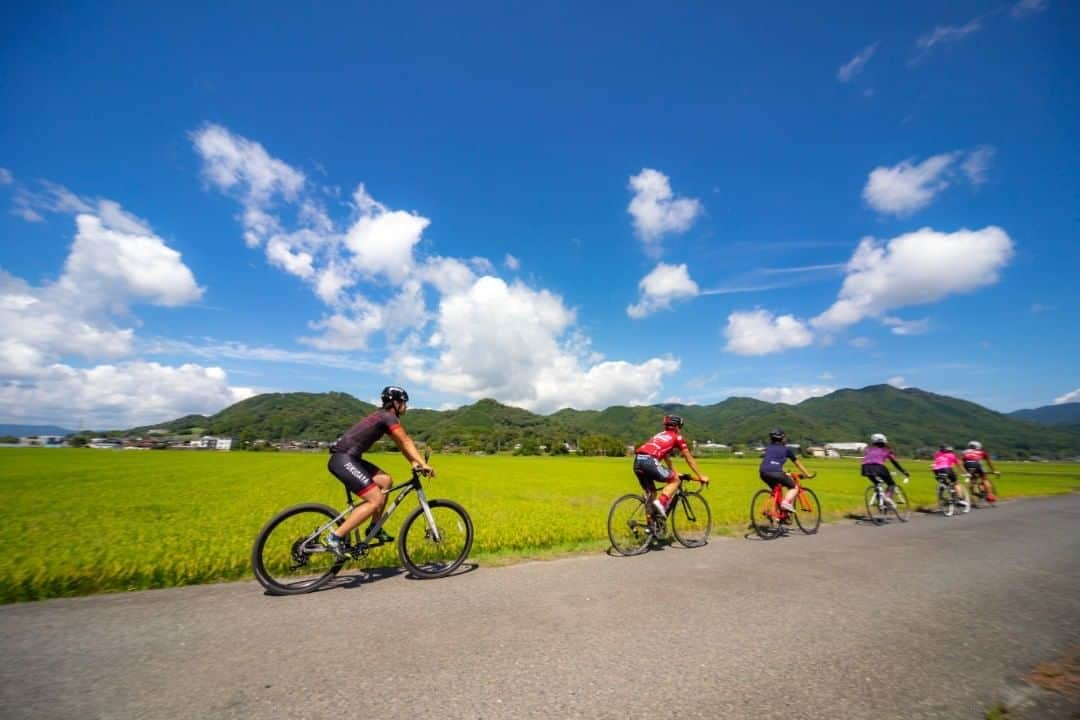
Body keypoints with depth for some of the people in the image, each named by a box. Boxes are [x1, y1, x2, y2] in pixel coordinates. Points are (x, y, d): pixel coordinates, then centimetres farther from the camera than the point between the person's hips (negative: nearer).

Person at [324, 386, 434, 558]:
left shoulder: (384, 417, 18)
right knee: (376, 500, -13)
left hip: (348, 458, 10)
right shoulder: (389, 417, -11)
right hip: (343, 459, -10)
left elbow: (400, 444, 18)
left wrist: (414, 463, 10)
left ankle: (375, 528, 19)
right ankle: (336, 537, -6)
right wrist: (423, 464, -15)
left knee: (386, 481, 13)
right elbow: (406, 442, -15)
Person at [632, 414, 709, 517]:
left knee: (650, 493, 21)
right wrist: (701, 477, 31)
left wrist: (674, 473, 53)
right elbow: (689, 460, 21)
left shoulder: (660, 435, 33)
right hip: (649, 461, -7)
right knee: (675, 480, 15)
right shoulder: (677, 437, 16)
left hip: (637, 461, 7)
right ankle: (661, 503, -4)